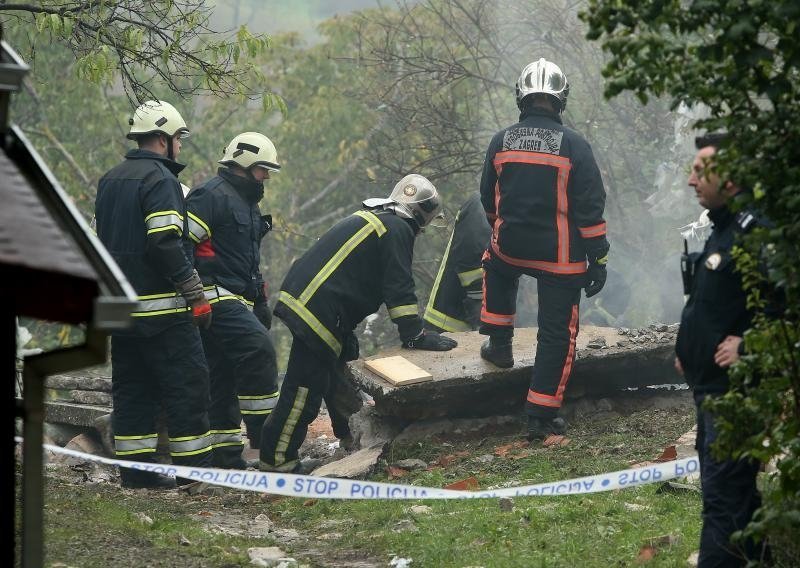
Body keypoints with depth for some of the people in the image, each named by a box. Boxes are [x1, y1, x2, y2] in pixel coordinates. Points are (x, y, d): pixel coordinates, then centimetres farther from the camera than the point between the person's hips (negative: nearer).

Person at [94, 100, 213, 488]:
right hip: (160, 308, -9)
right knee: (187, 384, -4)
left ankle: (135, 470, 10)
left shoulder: (109, 180, 16)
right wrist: (196, 295, -16)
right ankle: (194, 468, -4)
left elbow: (97, 241, 21)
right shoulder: (159, 179, -13)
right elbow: (167, 244, -21)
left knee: (132, 389, 10)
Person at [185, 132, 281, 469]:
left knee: (224, 379, 9)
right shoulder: (213, 196, -10)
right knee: (259, 350, -23)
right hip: (216, 298, -11)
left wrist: (260, 302, 29)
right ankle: (264, 436, -22)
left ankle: (227, 457, 11)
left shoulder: (246, 202, 24)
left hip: (236, 301, 11)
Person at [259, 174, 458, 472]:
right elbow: (399, 288, -12)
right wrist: (415, 335, -7)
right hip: (318, 310, -11)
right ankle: (277, 459, -5)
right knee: (307, 385, -8)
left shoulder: (369, 219, 25)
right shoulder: (397, 229, -8)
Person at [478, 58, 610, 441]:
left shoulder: (501, 142, 1)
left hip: (510, 246, 3)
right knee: (557, 333, 5)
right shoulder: (573, 146, -10)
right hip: (561, 258, -3)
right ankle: (542, 416, 4)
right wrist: (597, 259, -2)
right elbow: (590, 208, -10)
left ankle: (499, 344, 36)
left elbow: (488, 198, 14)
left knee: (497, 267, 39)